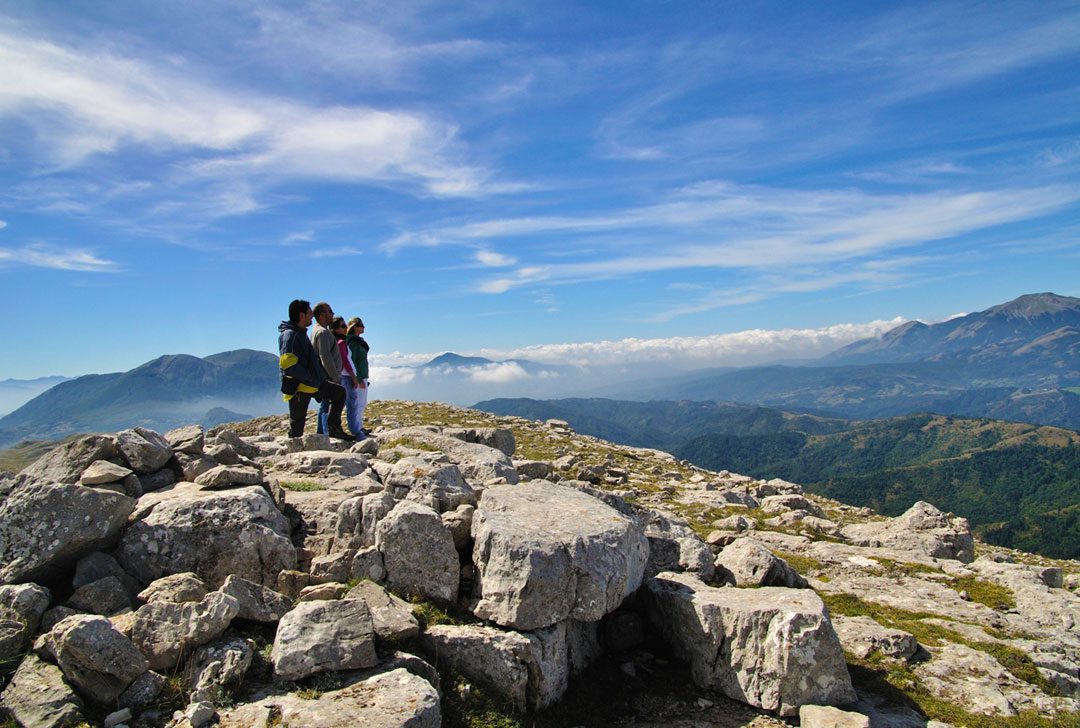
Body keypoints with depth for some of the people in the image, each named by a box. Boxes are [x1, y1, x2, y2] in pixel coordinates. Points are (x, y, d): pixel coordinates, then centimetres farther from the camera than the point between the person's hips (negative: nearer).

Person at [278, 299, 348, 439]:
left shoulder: (301, 333, 14)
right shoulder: (289, 335, -18)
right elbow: (287, 364, -28)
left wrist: (318, 375, 15)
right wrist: (310, 378, -19)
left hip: (312, 384, 10)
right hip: (298, 387, -9)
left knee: (340, 392, 15)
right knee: (297, 428, -2)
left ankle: (334, 428, 15)